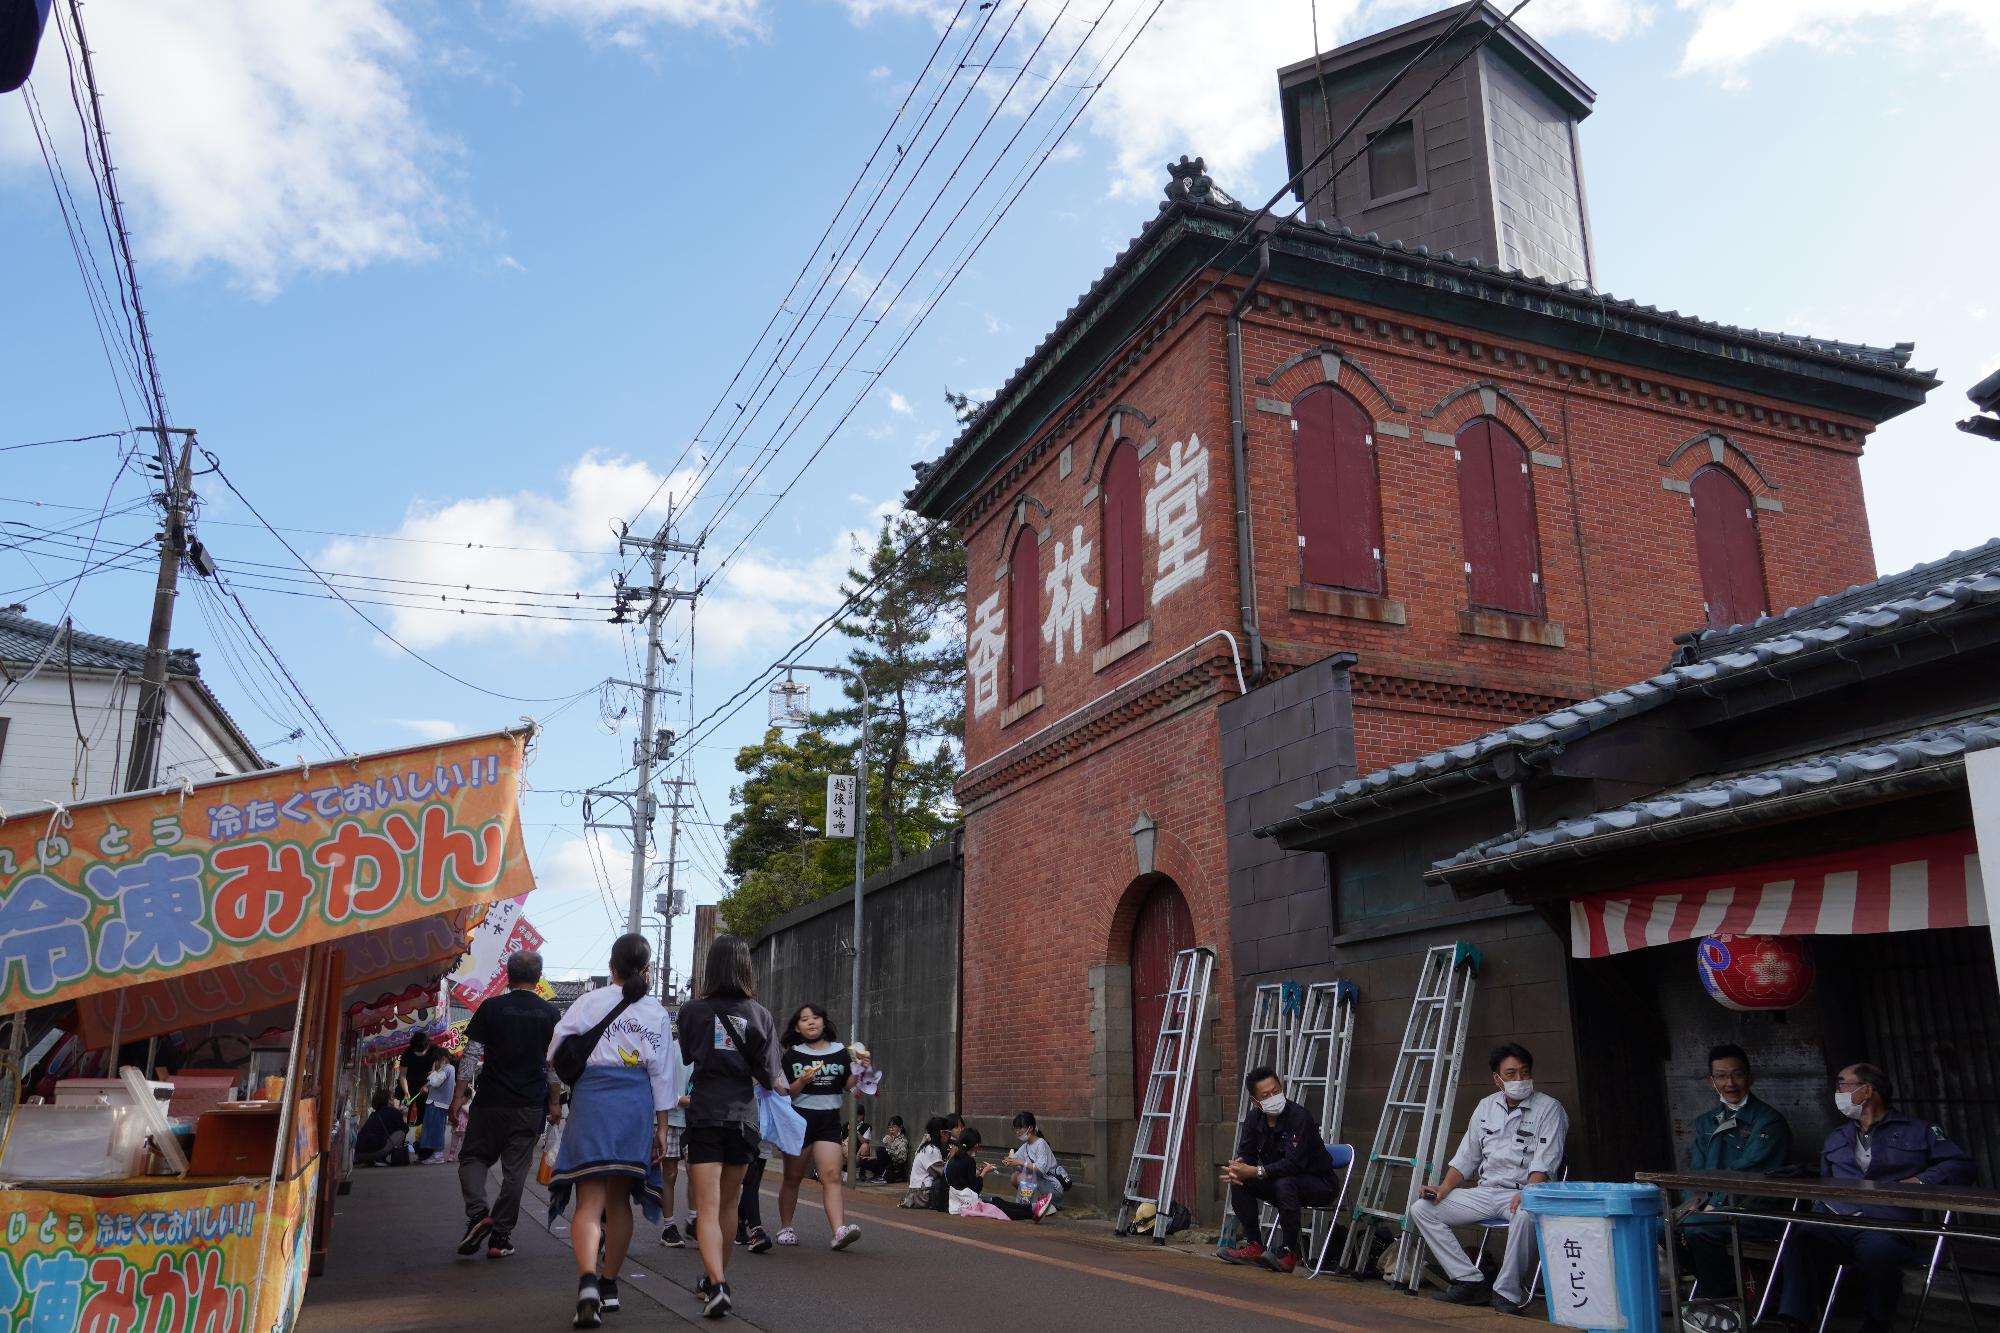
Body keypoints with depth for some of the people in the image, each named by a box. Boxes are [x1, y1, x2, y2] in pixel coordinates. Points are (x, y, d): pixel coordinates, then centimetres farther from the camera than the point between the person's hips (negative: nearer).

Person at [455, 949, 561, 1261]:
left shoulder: (491, 1008, -2)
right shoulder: (550, 1013, 2)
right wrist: (555, 1102, 9)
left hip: (491, 1101, -1)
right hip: (531, 1106, 1)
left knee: (473, 1157, 14)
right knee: (515, 1169, 7)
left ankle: (478, 1213, -7)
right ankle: (500, 1236, 9)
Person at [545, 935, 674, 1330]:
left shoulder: (590, 1002, 1)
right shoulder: (656, 1012, 5)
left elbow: (555, 1052, 0)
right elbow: (661, 1071, 4)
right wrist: (662, 1125, 9)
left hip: (592, 1100, -2)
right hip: (636, 1104, 2)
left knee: (590, 1201, -5)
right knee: (619, 1199, 16)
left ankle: (588, 1280, -28)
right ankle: (609, 1286, 26)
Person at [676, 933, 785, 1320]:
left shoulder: (692, 1011, -4)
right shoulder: (760, 1015, -2)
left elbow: (681, 1061, 2)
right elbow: (768, 1076, -2)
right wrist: (779, 1083, 18)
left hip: (704, 1117, -2)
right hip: (743, 1117, 2)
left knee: (707, 1210, -2)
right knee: (728, 1207, 19)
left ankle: (717, 1285, -19)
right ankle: (716, 1278, 34)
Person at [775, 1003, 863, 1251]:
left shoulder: (840, 1052, 8)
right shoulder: (793, 1055, 5)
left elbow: (848, 1086, 10)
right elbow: (784, 1093, 3)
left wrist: (859, 1070, -7)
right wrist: (802, 1082, -14)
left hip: (829, 1121, 0)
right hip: (799, 1119, 0)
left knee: (831, 1176, -12)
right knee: (793, 1177, 9)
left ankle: (839, 1230, -23)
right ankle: (785, 1227, 25)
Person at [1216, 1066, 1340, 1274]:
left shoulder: (1299, 1117, -25)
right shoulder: (1254, 1118, -3)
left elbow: (1293, 1164, -31)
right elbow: (1245, 1153, -3)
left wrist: (1255, 1171, -38)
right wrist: (1237, 1167, -28)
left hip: (1319, 1183, -7)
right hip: (1279, 1178, 7)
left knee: (1285, 1184, -36)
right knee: (1238, 1182, -11)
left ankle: (1291, 1251, -23)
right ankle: (1253, 1246, -4)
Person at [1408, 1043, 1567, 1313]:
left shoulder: (1549, 1108, -2)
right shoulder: (1486, 1107, 14)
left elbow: (1544, 1164, -13)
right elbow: (1466, 1157, 16)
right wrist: (1444, 1187, 1)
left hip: (1522, 1192, -5)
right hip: (1485, 1191, 6)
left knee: (1525, 1215, -41)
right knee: (1420, 1208, -8)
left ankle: (1506, 1293, -23)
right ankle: (1469, 1281, -8)